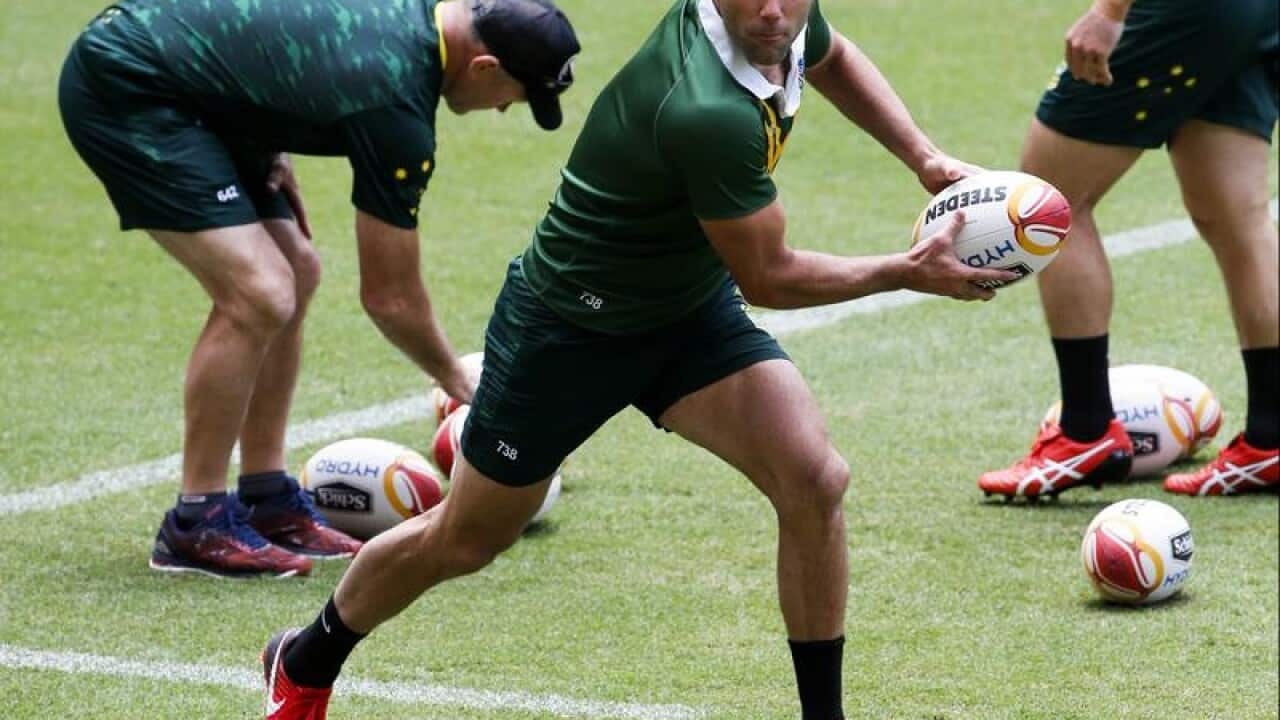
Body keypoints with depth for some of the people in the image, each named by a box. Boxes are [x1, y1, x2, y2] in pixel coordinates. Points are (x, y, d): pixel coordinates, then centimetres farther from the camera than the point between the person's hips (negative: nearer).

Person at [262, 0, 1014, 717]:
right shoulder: (706, 112, -40)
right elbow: (769, 278, -26)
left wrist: (923, 155, 2)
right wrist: (907, 272, -19)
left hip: (692, 310, 7)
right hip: (571, 326, -6)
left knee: (815, 480, -16)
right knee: (463, 542, 12)